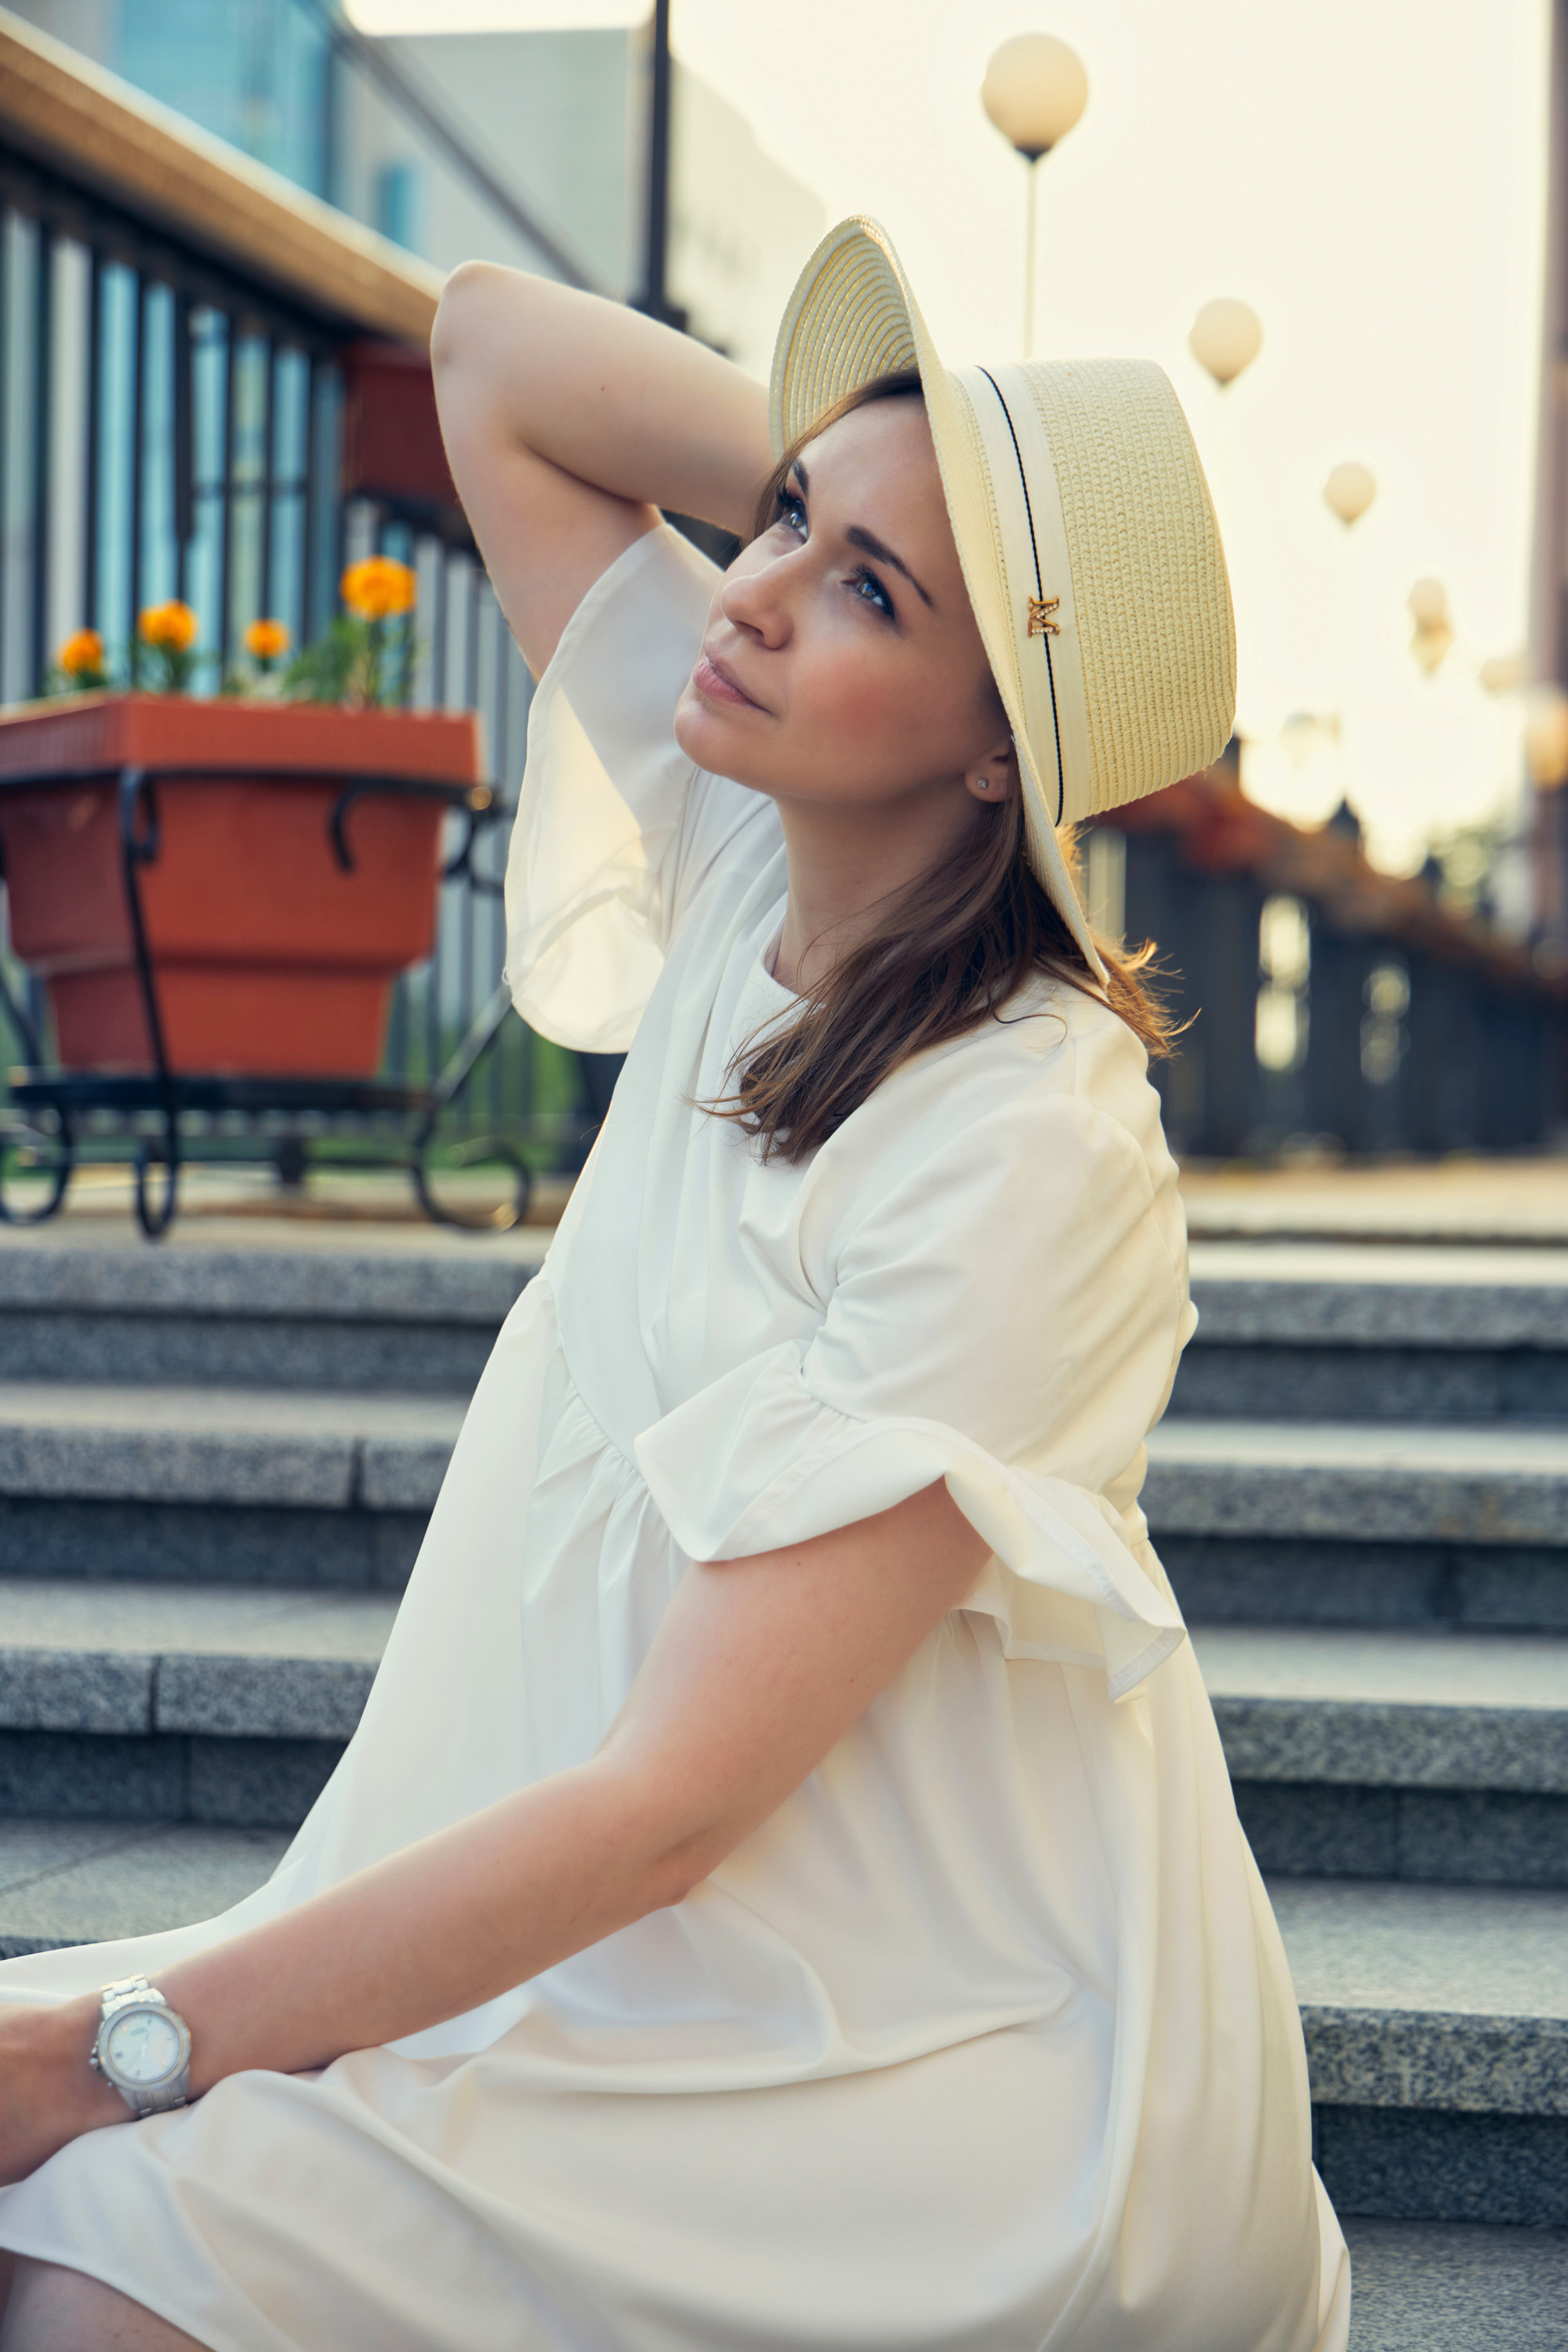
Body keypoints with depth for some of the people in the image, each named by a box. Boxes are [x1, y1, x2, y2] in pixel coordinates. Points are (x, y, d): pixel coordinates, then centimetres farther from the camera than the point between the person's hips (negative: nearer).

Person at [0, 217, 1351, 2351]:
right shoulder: (762, 858, 0)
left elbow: (674, 1800, -23)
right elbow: (497, 357, 10)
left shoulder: (1031, 1155, -22)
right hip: (718, 1985, 7)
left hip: (965, 2086, -7)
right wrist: (841, 472, -3)